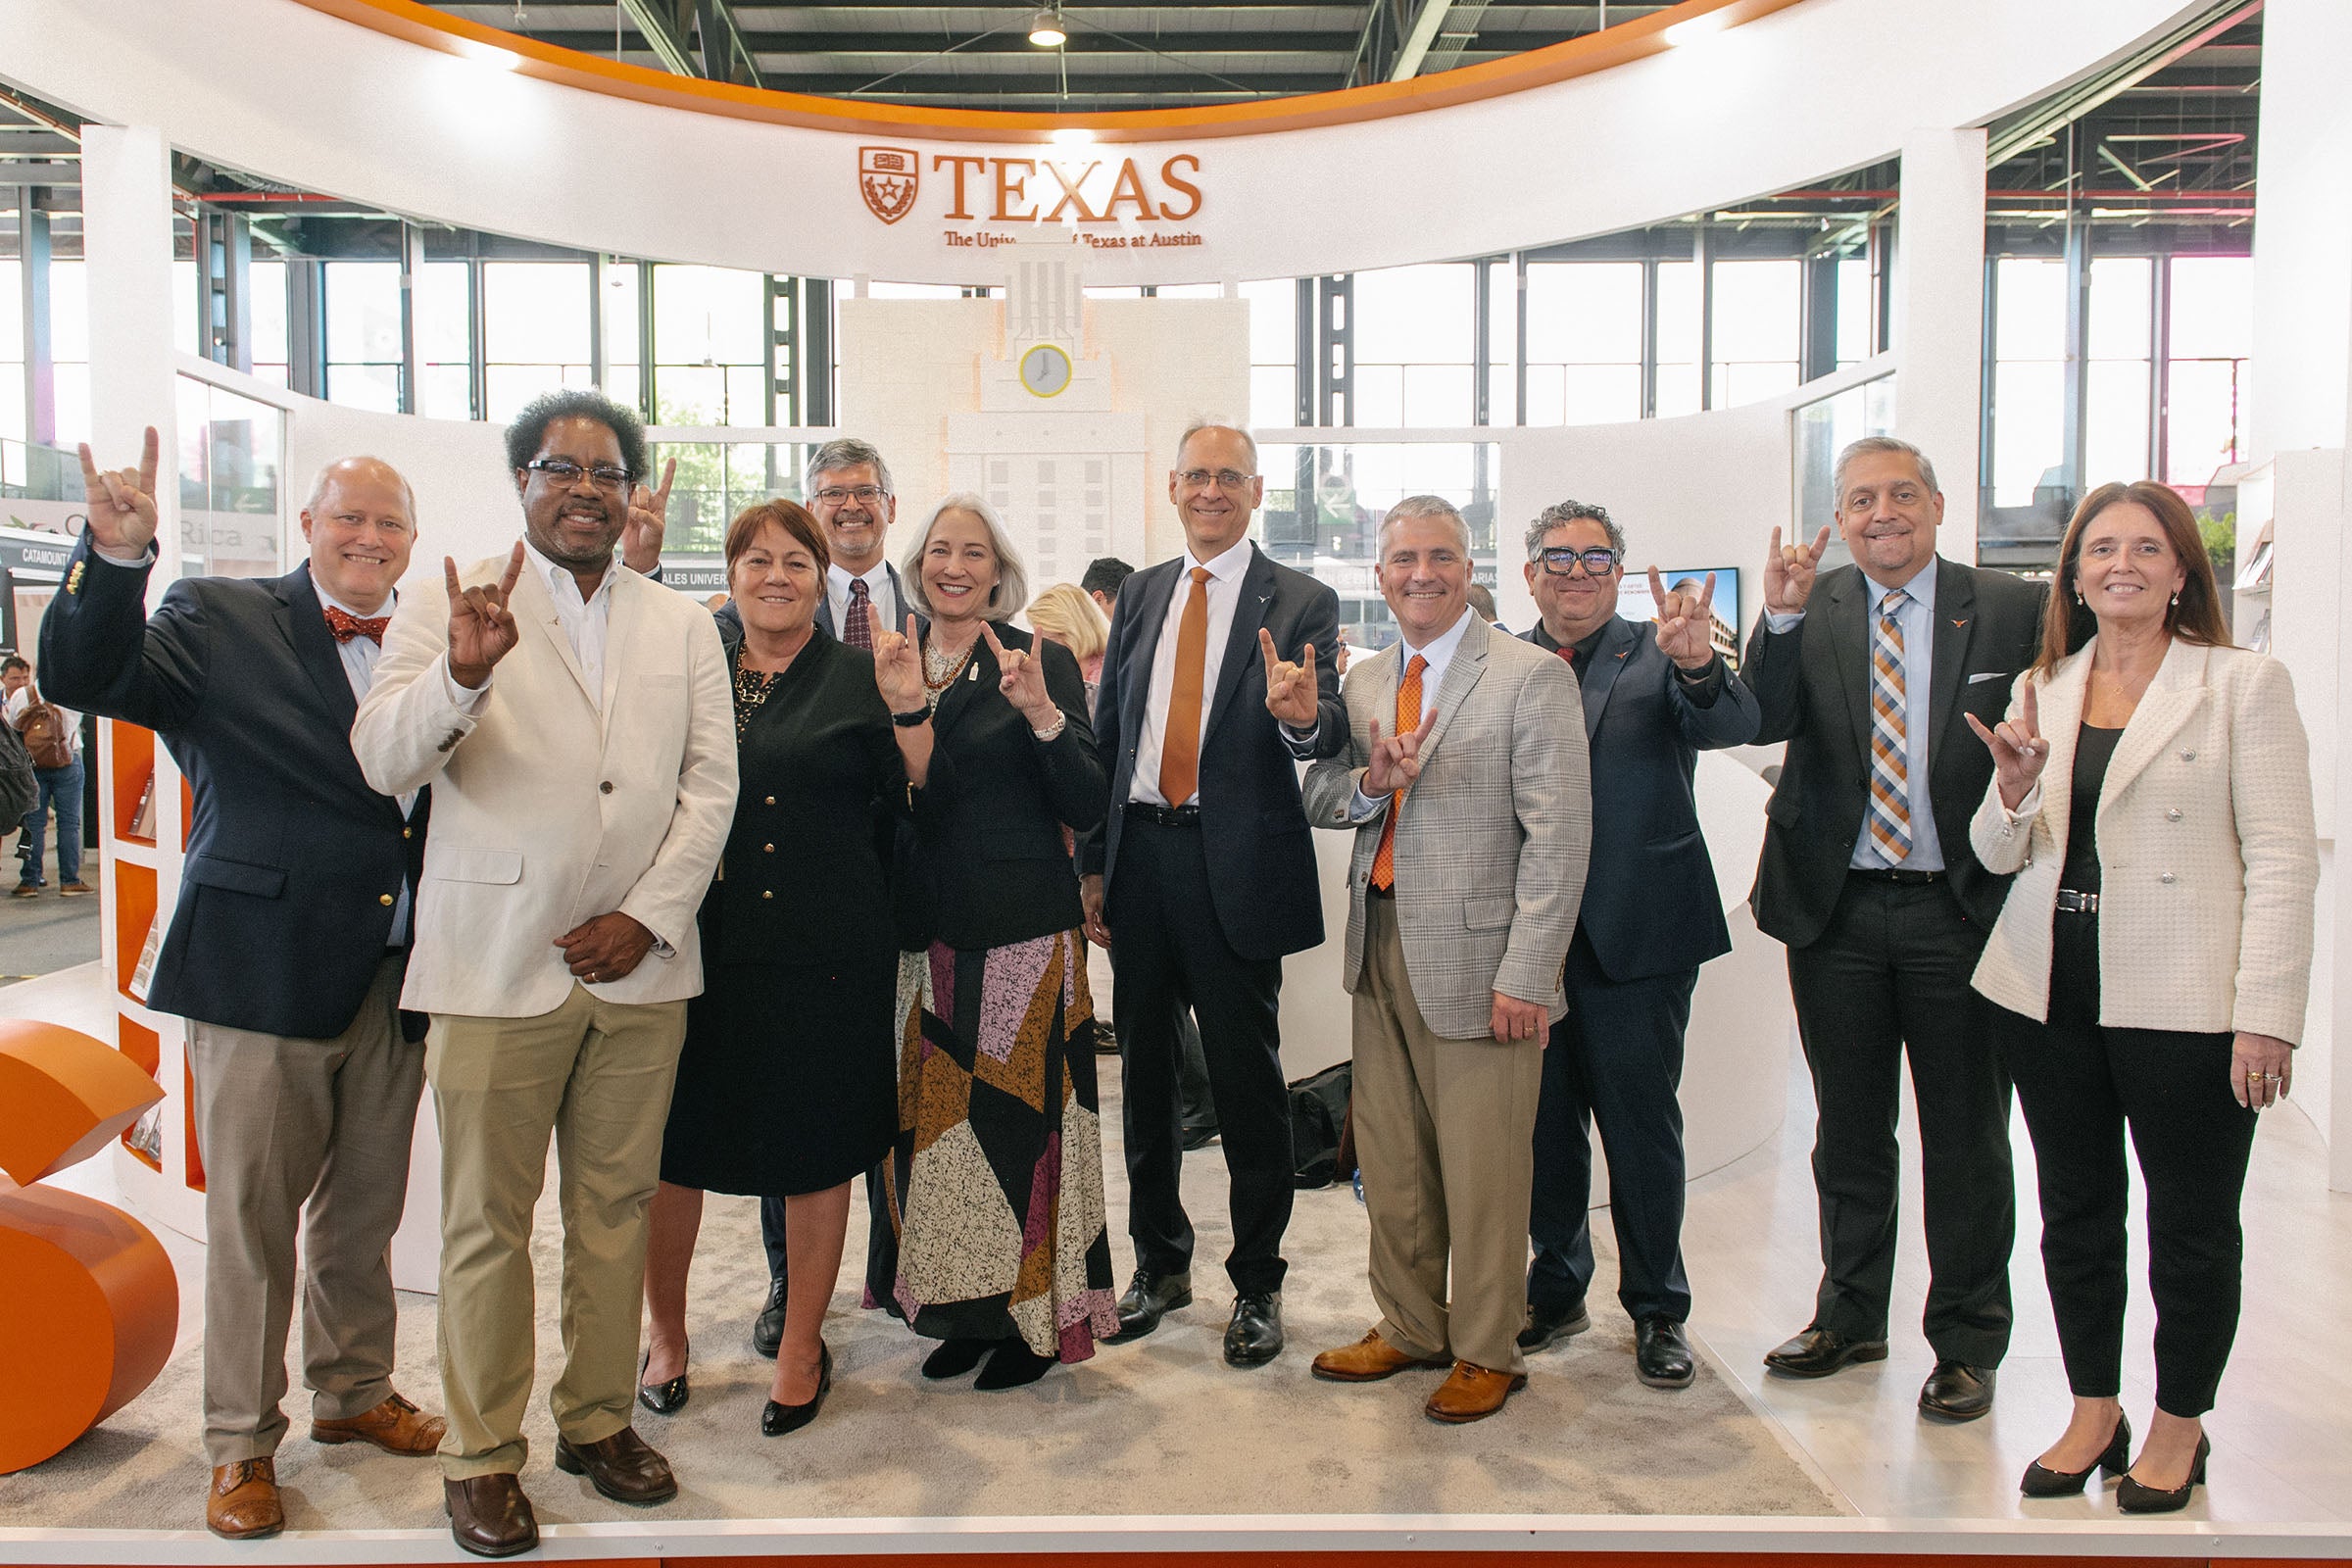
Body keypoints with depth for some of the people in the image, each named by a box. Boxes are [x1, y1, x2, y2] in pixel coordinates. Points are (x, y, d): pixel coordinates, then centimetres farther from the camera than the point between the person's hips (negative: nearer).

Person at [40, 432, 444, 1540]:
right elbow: (86, 677, -16)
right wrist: (115, 555, -30)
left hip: (394, 983, 4)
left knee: (365, 1207, 18)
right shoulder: (220, 621, -2)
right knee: (251, 1216, 7)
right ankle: (240, 1445, 24)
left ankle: (353, 1392, 38)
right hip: (265, 977, -4)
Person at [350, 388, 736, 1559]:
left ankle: (599, 1418, 27)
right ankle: (480, 1455, 19)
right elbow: (384, 761, -9)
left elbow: (711, 783, 7)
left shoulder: (683, 626, 12)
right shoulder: (450, 605, 2)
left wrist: (649, 914, -4)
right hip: (497, 967, -3)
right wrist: (462, 674, -29)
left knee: (617, 1208, 11)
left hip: (638, 966, 3)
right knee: (488, 1222, 4)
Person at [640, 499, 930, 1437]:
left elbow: (914, 794, -1)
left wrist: (912, 702, -16)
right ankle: (665, 1332, 31)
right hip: (700, 941, 2)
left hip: (824, 952, -2)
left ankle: (803, 1349, 26)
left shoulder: (857, 677, 4)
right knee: (669, 1140, 8)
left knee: (815, 1146, 7)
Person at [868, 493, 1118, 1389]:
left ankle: (1034, 1313, 16)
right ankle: (961, 1307, 24)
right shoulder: (894, 663, 10)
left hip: (1024, 929, -4)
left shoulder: (1042, 663, -2)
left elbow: (1087, 809, -8)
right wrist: (899, 707, -9)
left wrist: (1042, 713, -22)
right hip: (928, 933, 4)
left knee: (1019, 1115, 1)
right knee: (937, 1117, 9)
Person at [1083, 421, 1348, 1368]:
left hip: (1237, 866, -5)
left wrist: (1304, 716, -39)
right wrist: (1094, 864, 10)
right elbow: (1109, 732, 14)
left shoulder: (1300, 603, -3)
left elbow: (1329, 734, -14)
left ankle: (1257, 1282, 21)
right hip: (1140, 856, 5)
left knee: (1247, 1079, 4)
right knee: (1145, 1070, 15)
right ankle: (1160, 1262, 32)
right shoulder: (1141, 594, 12)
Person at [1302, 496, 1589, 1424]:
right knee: (1390, 1158, 15)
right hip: (1379, 946, 6)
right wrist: (1368, 784, -10)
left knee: (1482, 1167, 2)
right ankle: (1409, 1327, 33)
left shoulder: (1531, 676, -8)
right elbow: (1314, 800, 14)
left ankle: (1487, 1352, 21)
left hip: (1475, 953, -6)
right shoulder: (1363, 683, 13)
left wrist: (1525, 974, -18)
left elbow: (1560, 835, -13)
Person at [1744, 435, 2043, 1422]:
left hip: (1959, 907, -2)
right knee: (1848, 1128, 15)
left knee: (1965, 1137, 9)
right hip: (1835, 907, 2)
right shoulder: (1812, 613, 4)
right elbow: (1766, 722, -11)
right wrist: (1781, 617, -23)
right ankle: (1850, 1316, 31)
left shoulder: (2011, 610, -1)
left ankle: (1967, 1341, 24)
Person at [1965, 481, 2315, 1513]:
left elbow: (2283, 859, -7)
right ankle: (2093, 1413, 29)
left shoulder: (2244, 683, -4)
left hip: (2183, 999, -4)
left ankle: (2179, 1426, 27)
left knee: (2191, 1221, 8)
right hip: (2049, 990, 4)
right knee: (2075, 1208, 13)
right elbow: (2001, 854, 10)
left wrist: (2267, 1016, -13)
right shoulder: (2039, 689, 9)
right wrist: (2014, 790, -12)